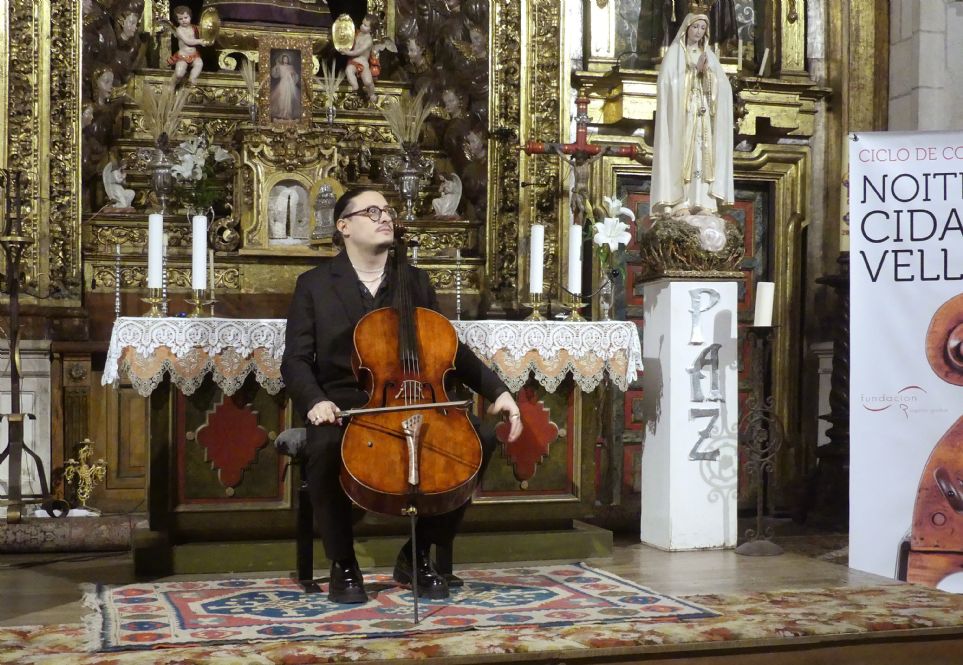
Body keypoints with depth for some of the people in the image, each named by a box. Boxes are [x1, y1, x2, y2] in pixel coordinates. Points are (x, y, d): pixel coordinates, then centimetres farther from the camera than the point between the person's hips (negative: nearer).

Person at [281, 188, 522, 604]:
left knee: (481, 438, -21)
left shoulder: (416, 281, 14)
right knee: (325, 448, -37)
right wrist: (314, 401, -21)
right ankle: (342, 564, -12)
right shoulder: (314, 285, 6)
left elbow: (450, 348, 14)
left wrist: (496, 390, -1)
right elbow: (296, 360, 1)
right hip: (345, 408, -3)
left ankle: (419, 555, -5)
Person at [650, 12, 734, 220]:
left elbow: (723, 86, 7)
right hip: (681, 114, -5)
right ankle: (679, 202, -13)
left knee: (703, 154, -1)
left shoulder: (709, 55, 16)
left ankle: (703, 201, -2)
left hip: (704, 115, 5)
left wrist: (707, 71, -8)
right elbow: (670, 83, -9)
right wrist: (695, 70, -11)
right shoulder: (674, 53, 3)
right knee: (681, 153, -11)